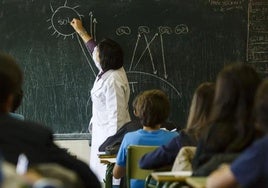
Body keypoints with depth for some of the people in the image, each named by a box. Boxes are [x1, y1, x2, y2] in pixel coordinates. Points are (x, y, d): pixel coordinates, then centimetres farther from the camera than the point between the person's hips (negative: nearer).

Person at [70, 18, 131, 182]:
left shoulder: (113, 80, -23)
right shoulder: (111, 70, 6)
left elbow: (116, 113, -24)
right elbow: (94, 49, 27)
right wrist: (81, 31, 38)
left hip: (110, 133, -10)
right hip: (102, 132, 10)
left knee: (108, 176, -8)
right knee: (99, 172, 13)